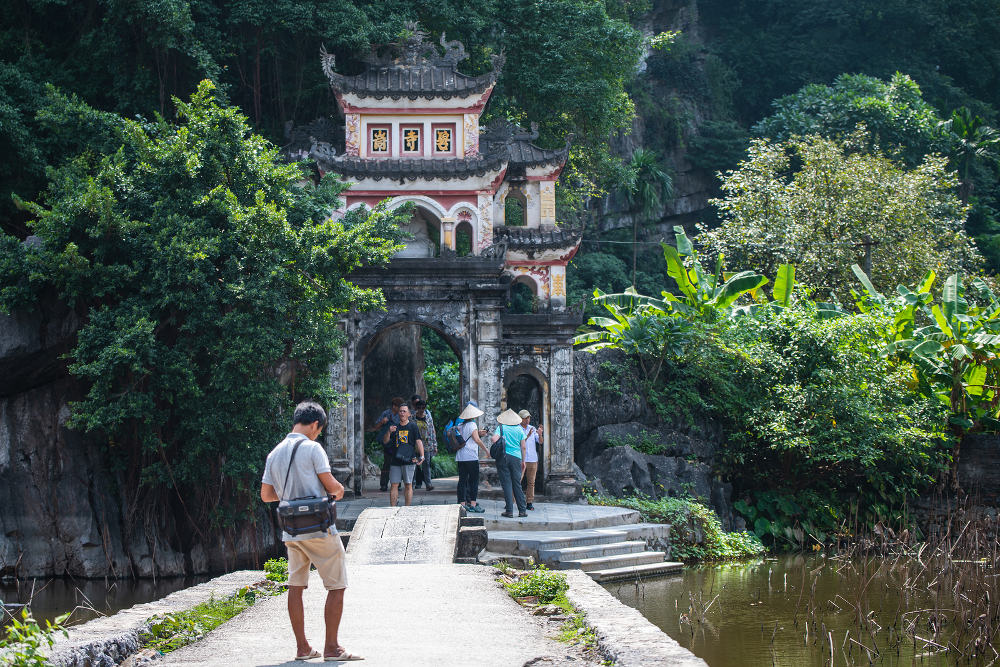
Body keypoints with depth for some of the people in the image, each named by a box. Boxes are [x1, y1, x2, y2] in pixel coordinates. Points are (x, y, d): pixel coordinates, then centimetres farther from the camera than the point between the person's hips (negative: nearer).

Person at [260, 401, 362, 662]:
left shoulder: (274, 454, 10)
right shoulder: (312, 448, -9)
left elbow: (266, 495, 13)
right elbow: (331, 486, -11)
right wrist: (339, 491, 11)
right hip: (319, 529, -7)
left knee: (296, 586, 11)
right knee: (337, 586, 1)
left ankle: (302, 647, 13)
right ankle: (331, 647, 1)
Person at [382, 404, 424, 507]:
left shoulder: (413, 426, 3)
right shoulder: (394, 426, 12)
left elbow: (418, 441, -3)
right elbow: (385, 442, 10)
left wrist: (422, 456, -15)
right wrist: (388, 432, -10)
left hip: (409, 460, -3)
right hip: (395, 461, 3)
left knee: (408, 485, 0)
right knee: (394, 485, 1)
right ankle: (392, 508, 4)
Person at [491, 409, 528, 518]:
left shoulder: (501, 428, 1)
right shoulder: (519, 429, 7)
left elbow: (494, 439, -15)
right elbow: (523, 447, 8)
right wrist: (523, 461, 16)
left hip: (503, 457, -2)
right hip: (516, 458, 2)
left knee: (506, 484, 0)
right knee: (517, 484, 8)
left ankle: (509, 511, -3)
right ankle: (522, 510, 7)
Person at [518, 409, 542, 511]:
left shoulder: (533, 429, 13)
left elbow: (540, 441, 6)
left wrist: (540, 435, -15)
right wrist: (528, 435, -23)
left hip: (532, 459, 4)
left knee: (531, 482, 4)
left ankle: (529, 502, 7)